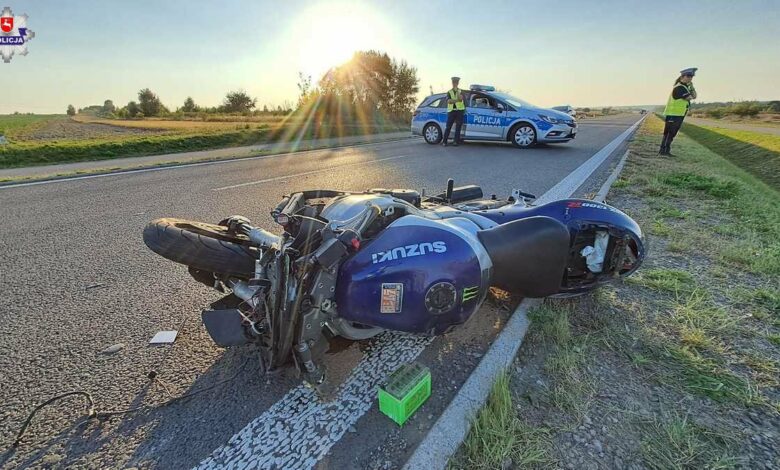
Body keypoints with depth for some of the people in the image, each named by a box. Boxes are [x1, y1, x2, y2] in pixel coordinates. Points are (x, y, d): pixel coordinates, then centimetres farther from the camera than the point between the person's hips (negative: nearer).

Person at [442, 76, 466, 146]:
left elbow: (460, 98, -13)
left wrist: (457, 90, -14)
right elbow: (448, 101, -5)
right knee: (448, 127, -4)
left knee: (458, 127, -2)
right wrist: (456, 100, -11)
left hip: (459, 111, 0)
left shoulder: (460, 91, 10)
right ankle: (444, 141, -4)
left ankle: (456, 141, 1)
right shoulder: (449, 92, 12)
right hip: (451, 111, 0)